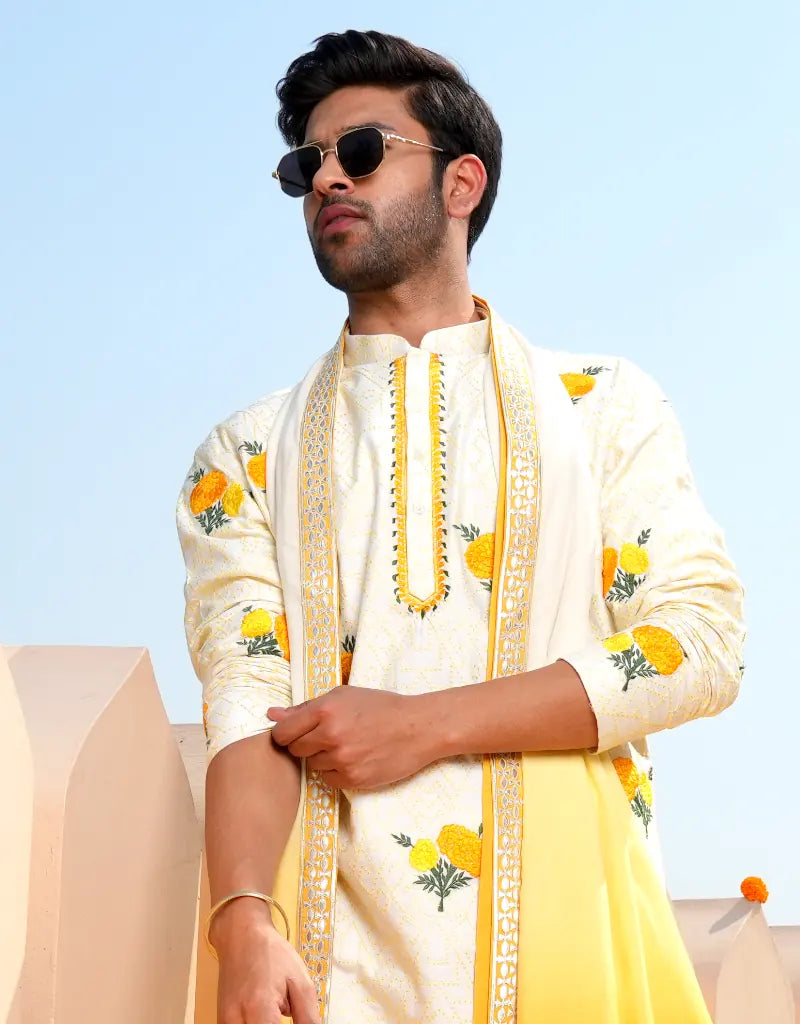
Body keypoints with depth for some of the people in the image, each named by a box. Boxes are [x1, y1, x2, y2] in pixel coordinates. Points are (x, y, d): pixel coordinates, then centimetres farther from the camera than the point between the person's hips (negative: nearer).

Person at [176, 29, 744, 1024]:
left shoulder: (603, 407, 10)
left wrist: (425, 725, -9)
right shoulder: (245, 456, 11)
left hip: (564, 929, 0)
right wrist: (244, 925, -20)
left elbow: (700, 642, -1)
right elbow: (244, 695, -2)